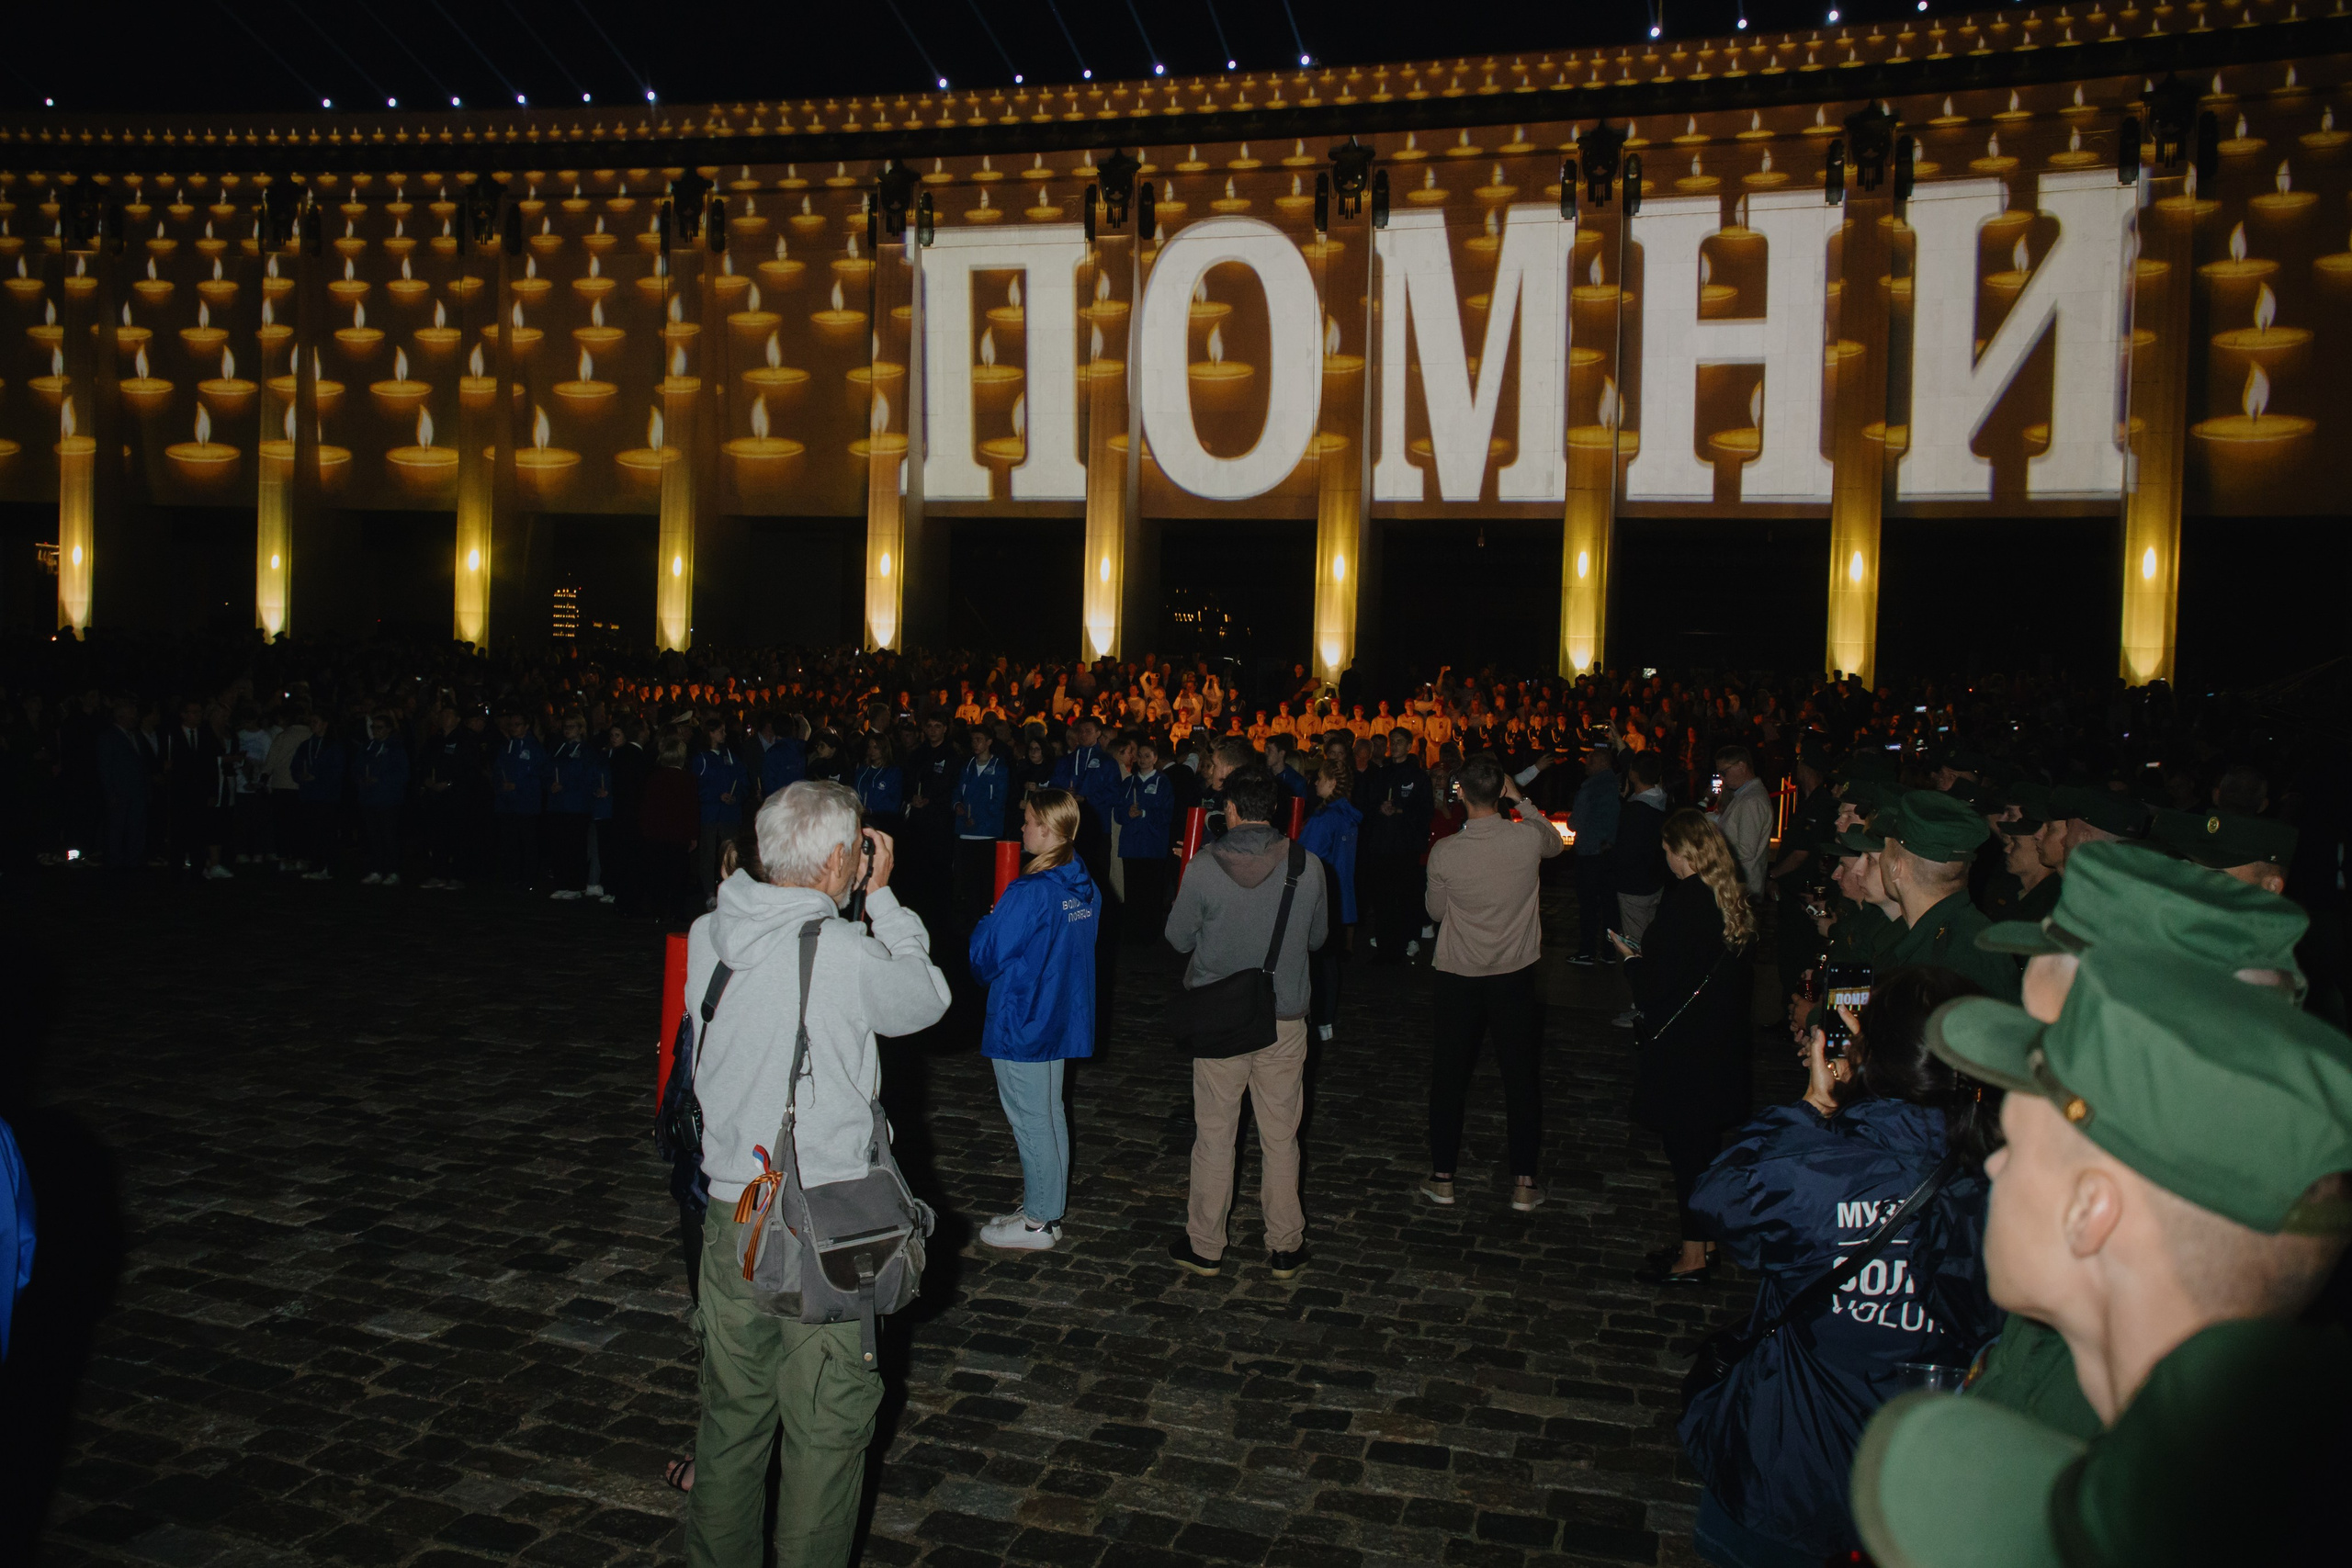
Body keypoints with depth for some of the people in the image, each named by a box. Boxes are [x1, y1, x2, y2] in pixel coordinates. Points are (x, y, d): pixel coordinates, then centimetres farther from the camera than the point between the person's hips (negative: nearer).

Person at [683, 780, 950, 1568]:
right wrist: (881, 896, 3)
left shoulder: (708, 936, -4)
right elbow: (928, 998, -4)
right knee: (826, 1428, 12)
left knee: (732, 1415, 22)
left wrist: (861, 900, 7)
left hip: (731, 1212, 6)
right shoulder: (848, 953, -21)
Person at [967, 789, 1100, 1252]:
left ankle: (1038, 1223, 13)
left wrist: (987, 922, 2)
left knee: (1030, 1121, 3)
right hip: (1063, 1017, 8)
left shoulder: (1030, 892, -23)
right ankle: (1049, 1210, 28)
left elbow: (985, 956, -18)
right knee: (1051, 1114, 17)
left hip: (1021, 1022, -8)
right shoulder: (1086, 889, 2)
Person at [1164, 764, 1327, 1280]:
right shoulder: (1307, 866, -10)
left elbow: (1178, 938, -3)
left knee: (1214, 1135, 11)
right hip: (1285, 1019, 1)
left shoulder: (1205, 867, -15)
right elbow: (1317, 937, 4)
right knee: (1280, 1137, 13)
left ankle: (1205, 1247, 22)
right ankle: (1285, 1248, 23)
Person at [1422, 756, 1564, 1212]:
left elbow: (1435, 912, 0)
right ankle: (1525, 1182, 18)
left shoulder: (1444, 852, -17)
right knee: (1521, 1076, 12)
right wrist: (1522, 800, 13)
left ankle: (1442, 1178, 20)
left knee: (1448, 1076, 13)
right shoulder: (1528, 837, -15)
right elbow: (1555, 842, 12)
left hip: (1458, 977, -1)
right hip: (1516, 975, 1)